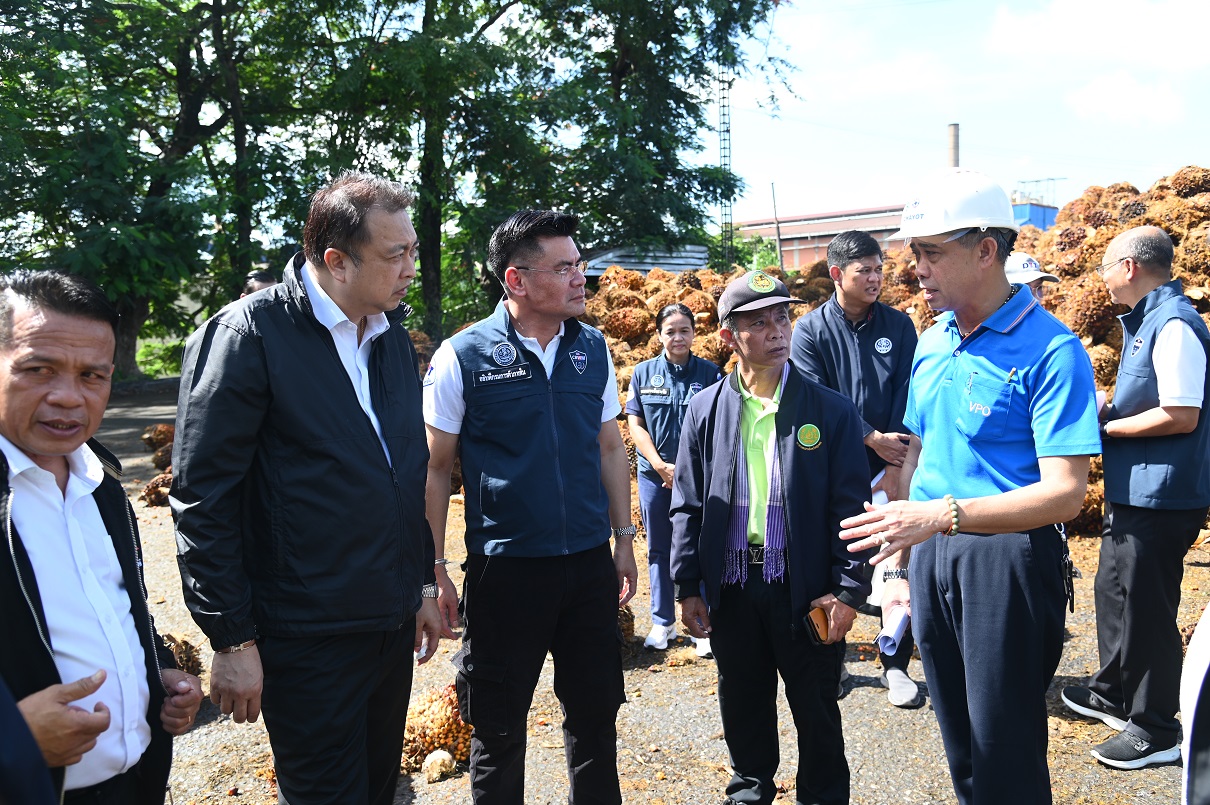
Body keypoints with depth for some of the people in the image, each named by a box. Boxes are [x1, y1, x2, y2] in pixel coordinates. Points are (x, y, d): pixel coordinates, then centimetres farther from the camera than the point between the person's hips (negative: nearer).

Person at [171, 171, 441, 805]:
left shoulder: (392, 336, 7)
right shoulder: (247, 334, -15)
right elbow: (201, 500, -14)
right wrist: (232, 640, -13)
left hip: (393, 626, 7)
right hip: (308, 640, -7)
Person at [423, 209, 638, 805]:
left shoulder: (593, 349, 3)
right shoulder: (462, 357, -9)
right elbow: (435, 468, -5)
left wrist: (624, 539, 10)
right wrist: (433, 570, -7)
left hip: (590, 565, 4)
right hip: (504, 570, -3)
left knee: (596, 713, 17)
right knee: (499, 731, 12)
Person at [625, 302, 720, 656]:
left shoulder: (709, 373, 0)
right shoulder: (643, 373, 4)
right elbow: (635, 424, 2)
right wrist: (661, 466, -9)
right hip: (654, 475, 2)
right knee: (659, 550, 11)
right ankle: (662, 623, 23)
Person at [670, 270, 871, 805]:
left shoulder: (831, 411, -5)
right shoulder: (704, 410, 1)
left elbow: (850, 507, -5)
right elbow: (687, 505, 4)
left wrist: (849, 589, -9)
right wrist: (688, 587, 1)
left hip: (806, 589, -2)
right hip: (729, 590, 2)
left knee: (816, 710, 13)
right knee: (743, 702, 18)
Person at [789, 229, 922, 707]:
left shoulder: (898, 325, 5)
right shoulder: (810, 330, -1)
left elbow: (906, 398, -1)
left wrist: (895, 466, -10)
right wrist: (871, 438, -16)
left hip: (890, 468, 1)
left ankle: (896, 666, 16)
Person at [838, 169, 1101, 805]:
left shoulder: (1050, 351, -15)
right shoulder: (931, 343, 8)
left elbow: (1065, 493, -20)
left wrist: (943, 514, -31)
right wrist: (898, 562, 11)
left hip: (1009, 556, -6)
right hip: (931, 550, 7)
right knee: (960, 748, 20)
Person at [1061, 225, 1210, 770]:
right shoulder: (1145, 321, 13)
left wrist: (1104, 426, -16)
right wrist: (1103, 410, 7)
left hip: (1160, 498, -10)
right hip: (1132, 491, 10)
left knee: (1145, 608, 0)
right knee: (1114, 591, 20)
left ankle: (1157, 730, 15)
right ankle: (1114, 694, 37)